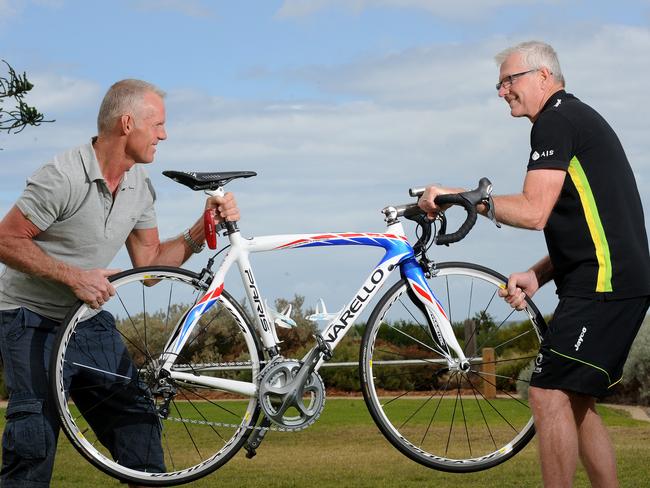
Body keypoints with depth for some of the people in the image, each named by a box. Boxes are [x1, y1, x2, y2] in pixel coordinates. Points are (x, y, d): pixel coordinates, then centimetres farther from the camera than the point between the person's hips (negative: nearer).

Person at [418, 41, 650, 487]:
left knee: (550, 394, -11)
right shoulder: (579, 118, 22)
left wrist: (458, 196, -9)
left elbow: (533, 213, -18)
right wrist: (538, 275, 13)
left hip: (602, 285, -10)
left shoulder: (556, 121, -9)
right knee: (576, 402, 13)